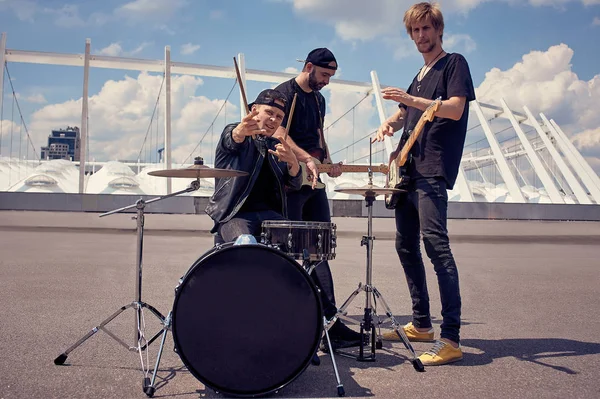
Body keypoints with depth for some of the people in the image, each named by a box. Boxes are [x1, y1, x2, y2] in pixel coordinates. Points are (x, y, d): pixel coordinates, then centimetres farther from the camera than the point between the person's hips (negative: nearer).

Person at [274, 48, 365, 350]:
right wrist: (307, 158, -30)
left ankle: (329, 319, 6)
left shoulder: (319, 98, 20)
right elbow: (279, 133, -18)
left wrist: (327, 162, 8)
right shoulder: (285, 93, -6)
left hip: (314, 180, 8)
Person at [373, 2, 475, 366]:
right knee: (406, 246, 8)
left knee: (435, 243, -18)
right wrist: (389, 124, 3)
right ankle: (421, 325, 19)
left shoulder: (454, 63, 3)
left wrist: (410, 99, -19)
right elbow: (404, 113, 26)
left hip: (433, 170, -9)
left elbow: (455, 109, -11)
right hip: (409, 169, 9)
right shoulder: (419, 76, 25)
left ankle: (451, 339, -17)